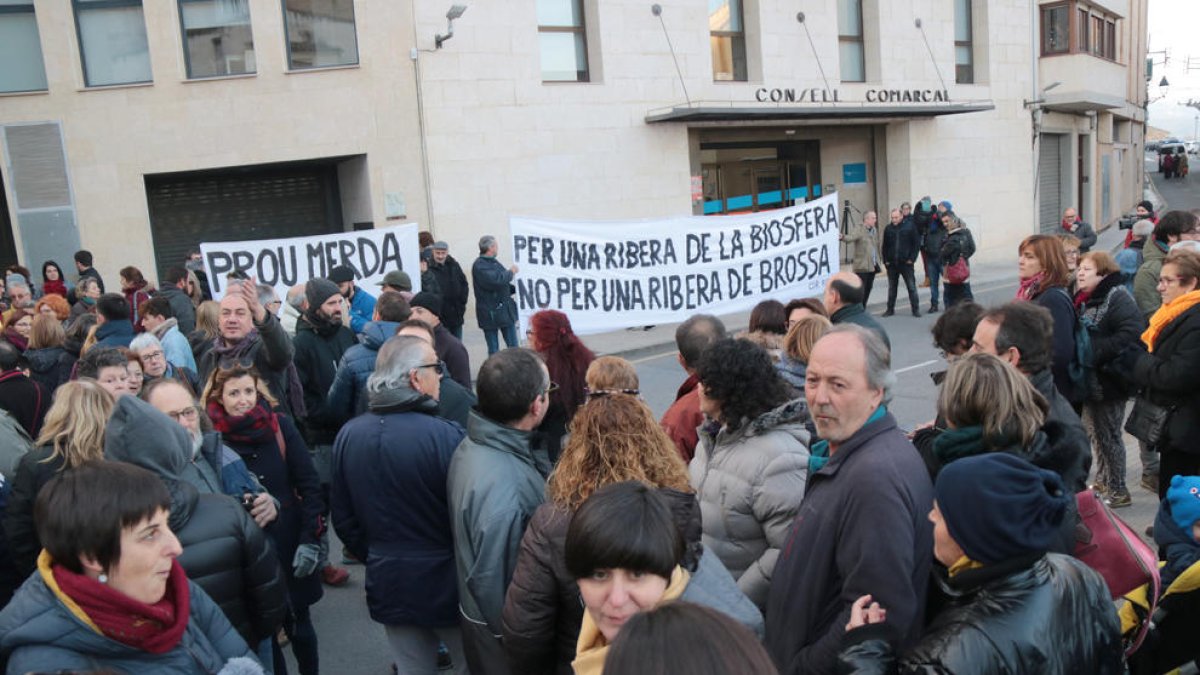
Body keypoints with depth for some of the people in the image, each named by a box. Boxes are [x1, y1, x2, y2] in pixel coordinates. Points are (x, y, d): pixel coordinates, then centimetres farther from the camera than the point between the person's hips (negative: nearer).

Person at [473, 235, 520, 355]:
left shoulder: (494, 262, 14)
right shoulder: (479, 265, -14)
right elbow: (495, 280, -29)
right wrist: (510, 272, -15)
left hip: (506, 310, 8)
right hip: (490, 313, -8)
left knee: (513, 347, 9)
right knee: (494, 350, 2)